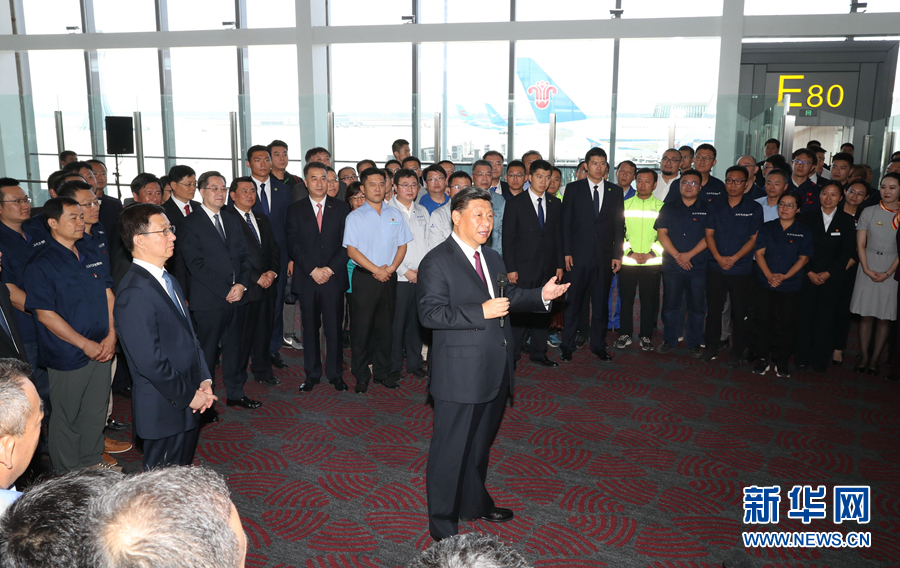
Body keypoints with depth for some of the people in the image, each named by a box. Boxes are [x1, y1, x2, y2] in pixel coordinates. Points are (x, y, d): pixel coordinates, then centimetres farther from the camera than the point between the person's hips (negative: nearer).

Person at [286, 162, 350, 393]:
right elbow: (293, 244, 0)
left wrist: (330, 269, -9)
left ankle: (335, 374, 13)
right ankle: (312, 374, 17)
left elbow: (346, 244, 1)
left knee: (334, 327, 1)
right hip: (306, 279, 0)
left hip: (334, 277, 0)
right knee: (310, 328, 6)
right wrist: (312, 270, -10)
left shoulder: (341, 208, 7)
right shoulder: (295, 209, 7)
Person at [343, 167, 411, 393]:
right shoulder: (355, 217, -2)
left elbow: (402, 245, 9)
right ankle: (361, 376, 11)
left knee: (385, 326, 10)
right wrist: (376, 270, -12)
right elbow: (352, 250, -7)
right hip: (364, 278, -3)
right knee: (362, 327, 0)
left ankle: (382, 372, 21)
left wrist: (391, 268, -6)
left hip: (389, 278, 3)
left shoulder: (394, 214, 9)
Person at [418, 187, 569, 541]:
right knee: (450, 451, 4)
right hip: (460, 374, -8)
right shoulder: (437, 261, -13)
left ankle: (474, 503, 44)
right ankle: (442, 527, 20)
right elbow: (430, 313, -21)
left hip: (495, 372, 8)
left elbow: (507, 298, 22)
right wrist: (481, 312, -25)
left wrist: (541, 295, 6)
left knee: (480, 444, 24)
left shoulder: (493, 259, 14)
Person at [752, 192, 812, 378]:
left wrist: (784, 276, -13)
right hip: (765, 284, 1)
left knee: (786, 324, 1)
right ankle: (764, 359, 14)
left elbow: (804, 258, -2)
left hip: (790, 286, -1)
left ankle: (782, 362, 13)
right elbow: (759, 253, 1)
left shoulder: (804, 231, 3)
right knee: (764, 321, 3)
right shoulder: (767, 228, 7)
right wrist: (769, 275, -14)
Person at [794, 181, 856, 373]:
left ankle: (820, 361, 12)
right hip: (808, 276, 1)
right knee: (805, 316, 2)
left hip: (832, 278, 0)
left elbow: (846, 252, -2)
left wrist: (827, 274, -10)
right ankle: (802, 357, 12)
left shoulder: (847, 221, 3)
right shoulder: (810, 218, 5)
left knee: (826, 319, 3)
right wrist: (810, 273, -10)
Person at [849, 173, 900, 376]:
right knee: (866, 315, 2)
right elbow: (860, 245, 3)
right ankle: (863, 358, 8)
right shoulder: (869, 212, 4)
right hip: (868, 268, 0)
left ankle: (875, 359, 11)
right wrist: (867, 269, -8)